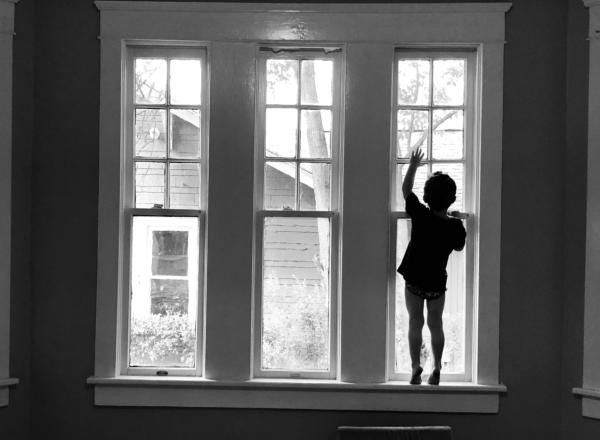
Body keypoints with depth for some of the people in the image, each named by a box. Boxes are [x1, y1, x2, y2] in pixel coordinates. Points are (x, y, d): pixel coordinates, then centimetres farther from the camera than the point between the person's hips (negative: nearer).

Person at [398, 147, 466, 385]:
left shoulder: (420, 215, -15)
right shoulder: (455, 226, -13)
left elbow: (405, 189, -1)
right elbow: (459, 247, 7)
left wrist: (413, 164, 10)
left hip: (414, 280, -1)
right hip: (437, 282, 1)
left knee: (415, 323, 9)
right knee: (435, 324, 14)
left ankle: (416, 367, 9)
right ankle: (436, 369, 17)